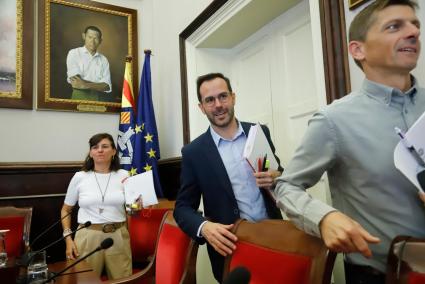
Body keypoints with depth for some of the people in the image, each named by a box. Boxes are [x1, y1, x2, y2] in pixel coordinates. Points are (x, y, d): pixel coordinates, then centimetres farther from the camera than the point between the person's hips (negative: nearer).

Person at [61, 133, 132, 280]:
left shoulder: (124, 175, 2)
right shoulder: (79, 177, 0)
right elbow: (66, 210, 10)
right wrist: (68, 238, 1)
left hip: (118, 236, 1)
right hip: (88, 237, 0)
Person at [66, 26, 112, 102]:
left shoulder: (103, 59, 13)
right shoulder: (74, 53, 7)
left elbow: (107, 86, 0)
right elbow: (74, 80, -7)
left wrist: (86, 85, -15)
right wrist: (99, 85, -3)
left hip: (100, 98, 3)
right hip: (80, 96, -2)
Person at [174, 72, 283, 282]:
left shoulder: (260, 132, -1)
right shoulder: (193, 152, -6)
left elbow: (281, 175, 8)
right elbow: (183, 207, -4)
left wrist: (276, 178, -15)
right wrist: (204, 227, -24)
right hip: (231, 245, -2)